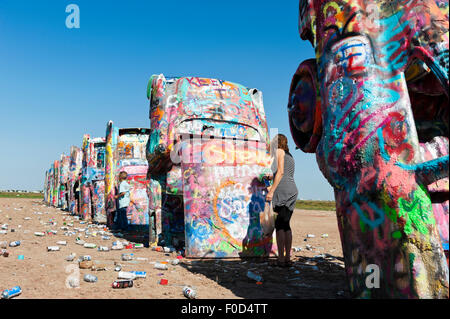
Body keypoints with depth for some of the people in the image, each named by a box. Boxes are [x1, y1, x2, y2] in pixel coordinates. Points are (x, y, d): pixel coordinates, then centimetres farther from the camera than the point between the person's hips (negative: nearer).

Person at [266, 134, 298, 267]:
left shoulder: (279, 151, 2)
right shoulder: (289, 156, 26)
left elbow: (280, 172, -11)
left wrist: (271, 191, -16)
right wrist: (271, 187, 40)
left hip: (283, 191, -8)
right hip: (293, 190, 8)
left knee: (279, 225, -6)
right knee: (286, 225, 10)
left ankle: (281, 259, -7)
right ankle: (288, 258, 10)